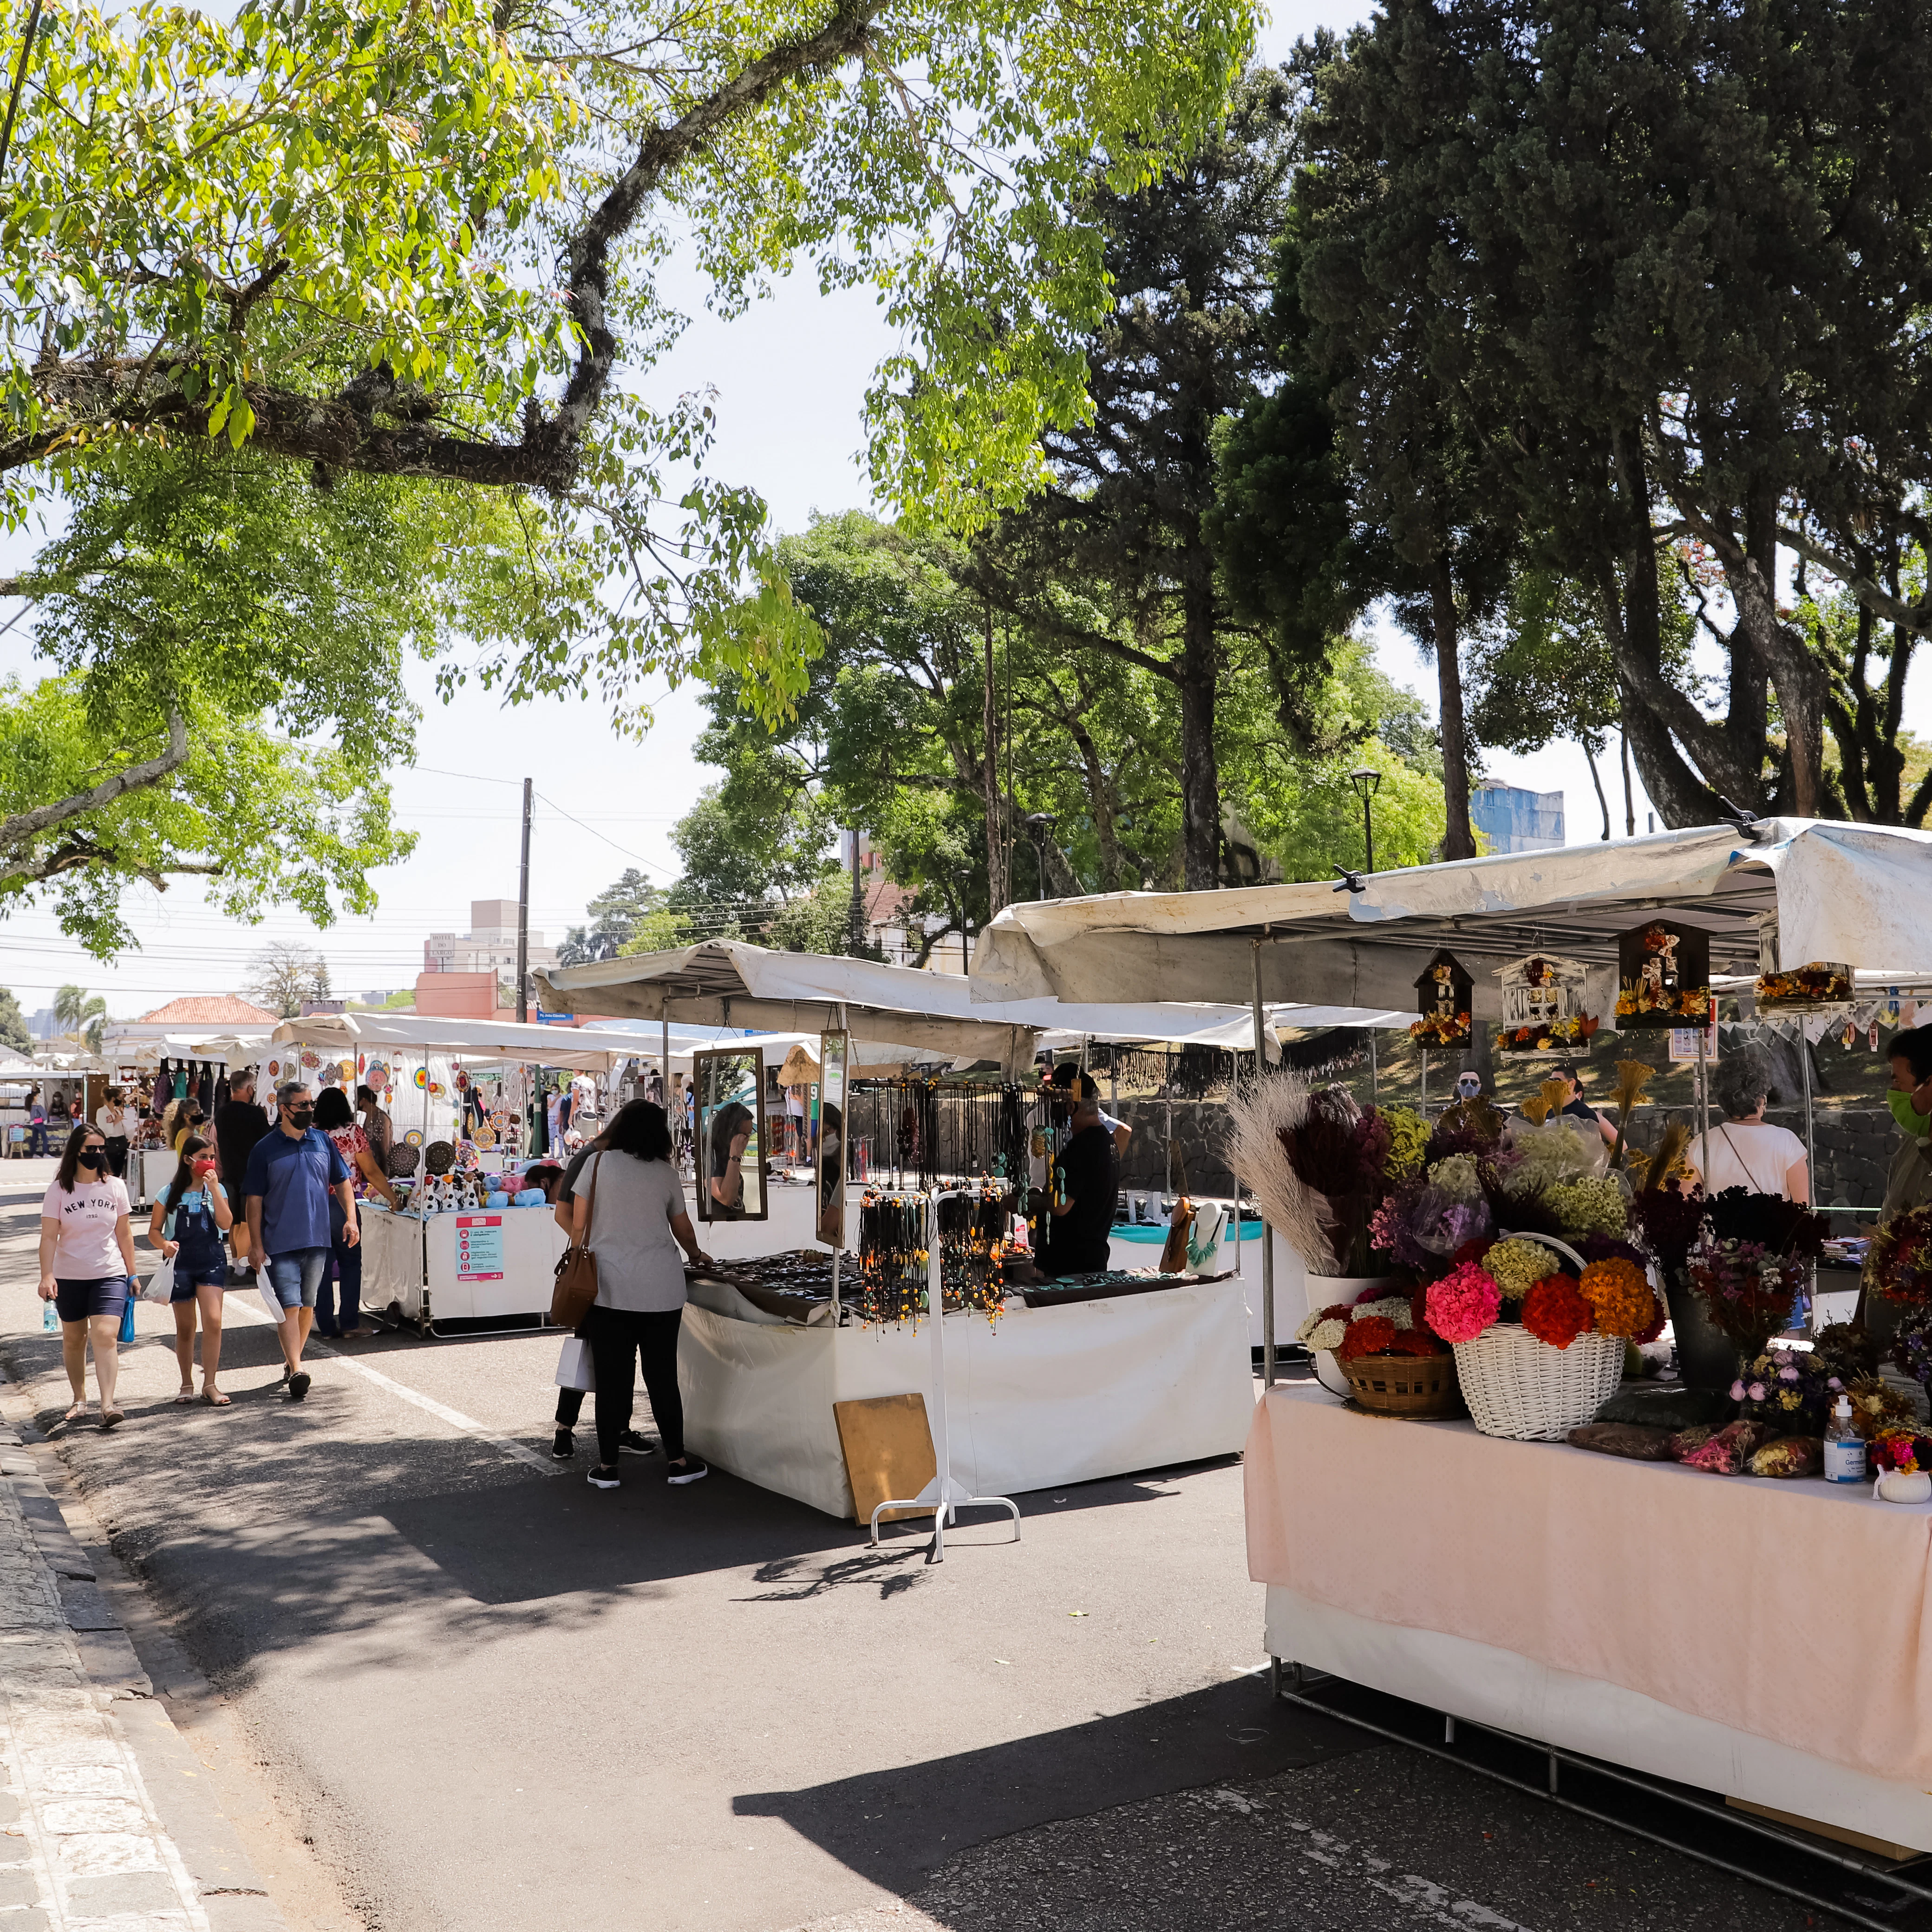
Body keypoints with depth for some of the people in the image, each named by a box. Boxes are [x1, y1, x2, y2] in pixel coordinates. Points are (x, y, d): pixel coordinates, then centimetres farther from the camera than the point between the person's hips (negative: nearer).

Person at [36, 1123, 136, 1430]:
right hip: (70, 1277, 1)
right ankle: (79, 1399, 30)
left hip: (110, 1274, 0)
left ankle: (108, 1405, -19)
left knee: (106, 1336, -14)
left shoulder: (114, 1186, 1)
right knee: (73, 1338, 13)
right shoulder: (59, 1190, -5)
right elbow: (49, 1236, -9)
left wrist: (132, 1273, 10)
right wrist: (47, 1275, -20)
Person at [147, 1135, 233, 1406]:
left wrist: (214, 1189, -17)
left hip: (212, 1261, 0)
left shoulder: (216, 1190, 2)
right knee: (185, 1327, 8)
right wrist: (165, 1244, -18)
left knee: (213, 1321, -13)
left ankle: (210, 1385, -8)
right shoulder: (170, 1193, 0)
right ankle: (187, 1383, 24)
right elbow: (154, 1230, 3)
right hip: (181, 1264, 0)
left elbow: (226, 1224, -11)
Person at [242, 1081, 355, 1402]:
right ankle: (296, 1369, -16)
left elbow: (342, 1182, 14)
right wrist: (256, 1244, -6)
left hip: (318, 1240, 4)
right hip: (281, 1242, -4)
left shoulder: (323, 1141, 8)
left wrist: (350, 1218, 1)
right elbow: (254, 1200, -2)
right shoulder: (265, 1149, -3)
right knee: (289, 1306, -11)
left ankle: (292, 1359, 28)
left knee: (307, 1305, 12)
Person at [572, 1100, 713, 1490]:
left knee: (612, 1377, 5)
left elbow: (578, 1227, 0)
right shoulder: (666, 1172, 5)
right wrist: (697, 1256, 37)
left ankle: (607, 1466, 11)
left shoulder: (597, 1162, 0)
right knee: (662, 1376, 9)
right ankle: (676, 1462, 16)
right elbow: (684, 1230, 16)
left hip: (608, 1286, -1)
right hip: (661, 1290, 1)